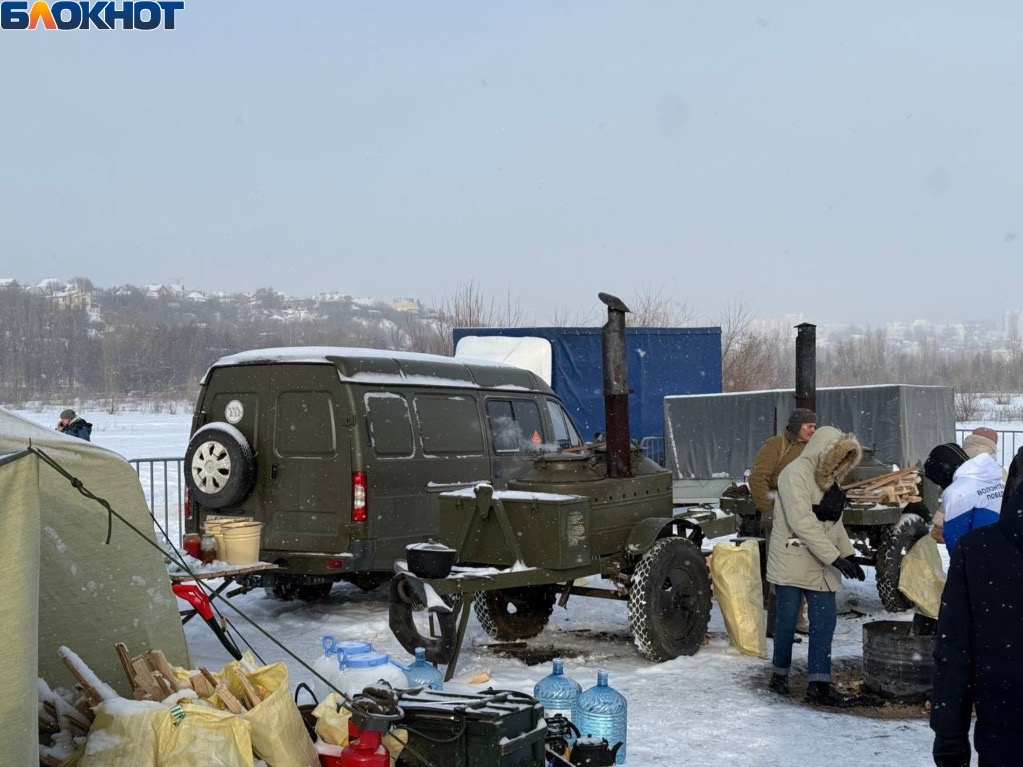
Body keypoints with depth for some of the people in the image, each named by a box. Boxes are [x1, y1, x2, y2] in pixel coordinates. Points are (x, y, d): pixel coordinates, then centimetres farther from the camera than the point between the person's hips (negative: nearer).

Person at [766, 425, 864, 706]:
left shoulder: (828, 478, 14)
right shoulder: (796, 473, -15)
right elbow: (802, 522, -24)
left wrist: (848, 554, 7)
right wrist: (835, 556, -25)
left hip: (821, 565, 7)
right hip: (792, 559, -7)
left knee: (825, 622, 0)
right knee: (787, 620, 4)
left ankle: (819, 685, 2)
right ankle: (780, 674, 21)